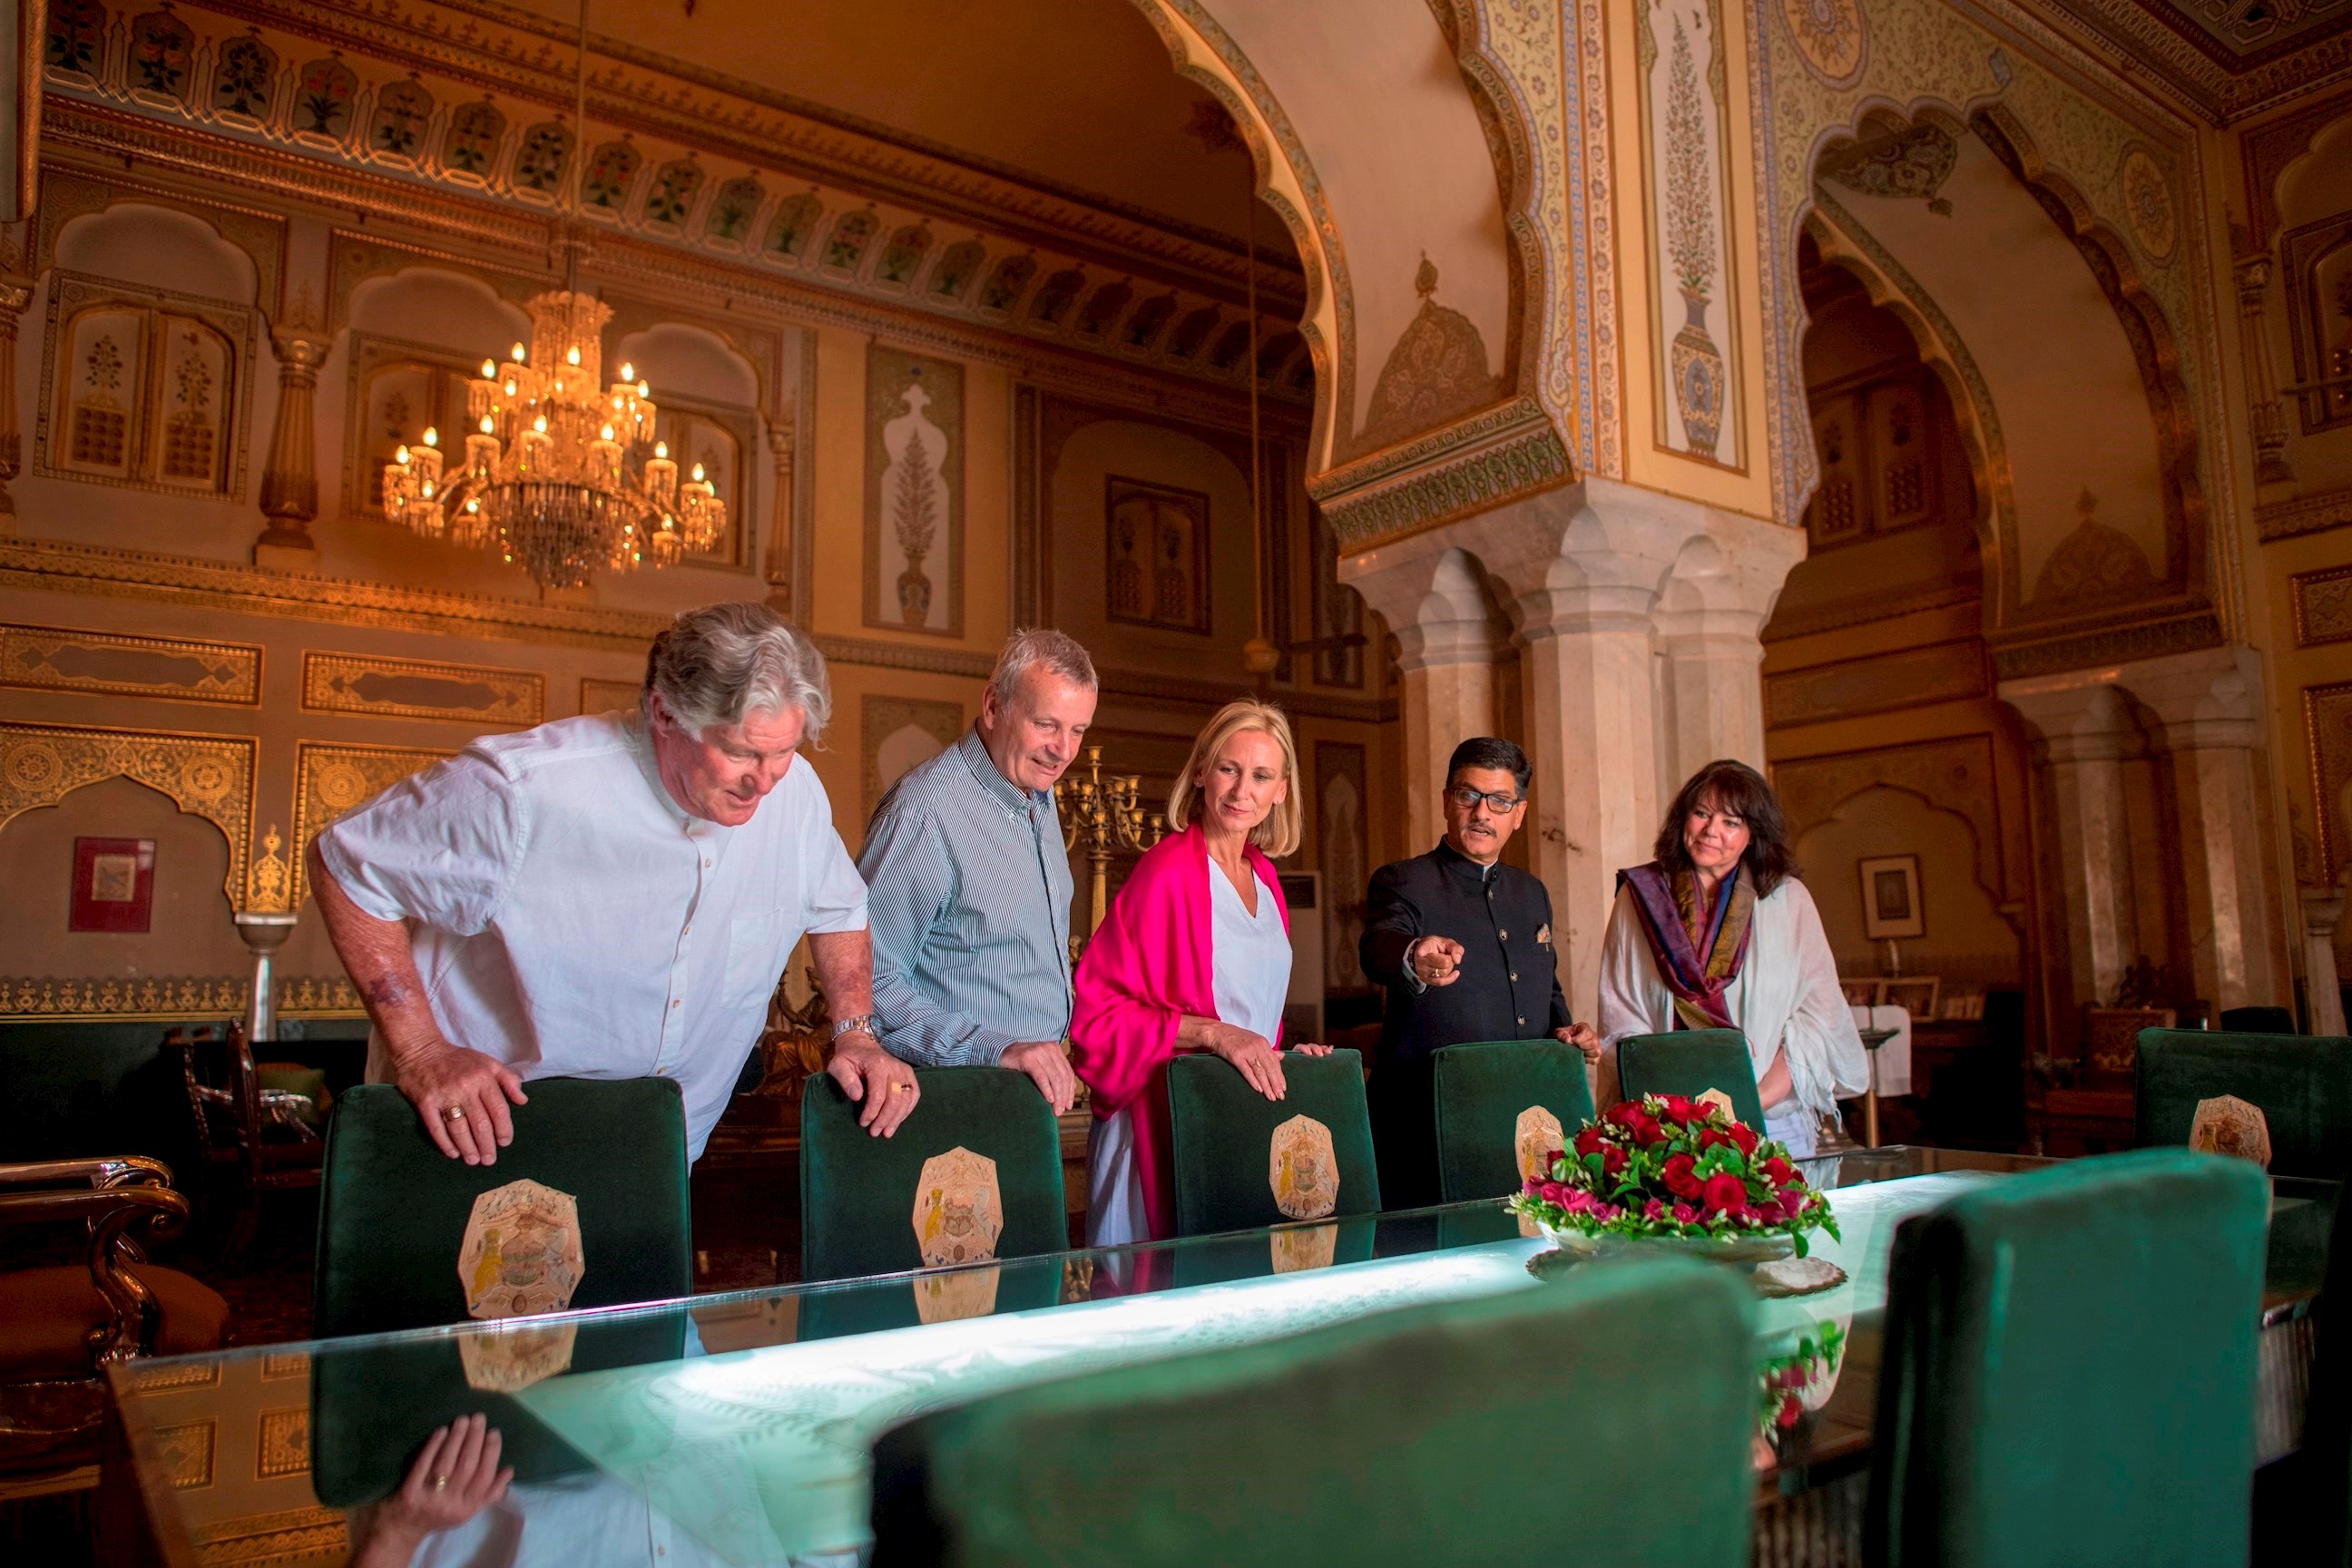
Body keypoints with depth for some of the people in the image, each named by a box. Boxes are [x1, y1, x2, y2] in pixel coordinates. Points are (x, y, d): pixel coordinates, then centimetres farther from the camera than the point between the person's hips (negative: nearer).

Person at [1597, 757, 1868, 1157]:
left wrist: (1750, 1104, -12)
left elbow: (1817, 1017, -1)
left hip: (1773, 1127, 0)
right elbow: (1619, 1019, 2)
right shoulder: (1640, 896, 5)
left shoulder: (1788, 900, 5)